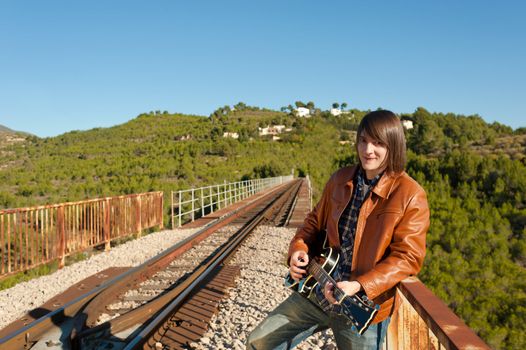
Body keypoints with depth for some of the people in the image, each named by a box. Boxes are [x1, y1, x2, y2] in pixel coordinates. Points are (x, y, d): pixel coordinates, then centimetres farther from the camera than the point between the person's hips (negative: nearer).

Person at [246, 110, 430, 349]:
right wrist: (299, 249, -4)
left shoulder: (411, 196, -13)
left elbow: (407, 257, -16)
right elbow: (316, 221, 14)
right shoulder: (340, 179, 3)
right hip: (316, 291, 5)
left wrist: (360, 286, -26)